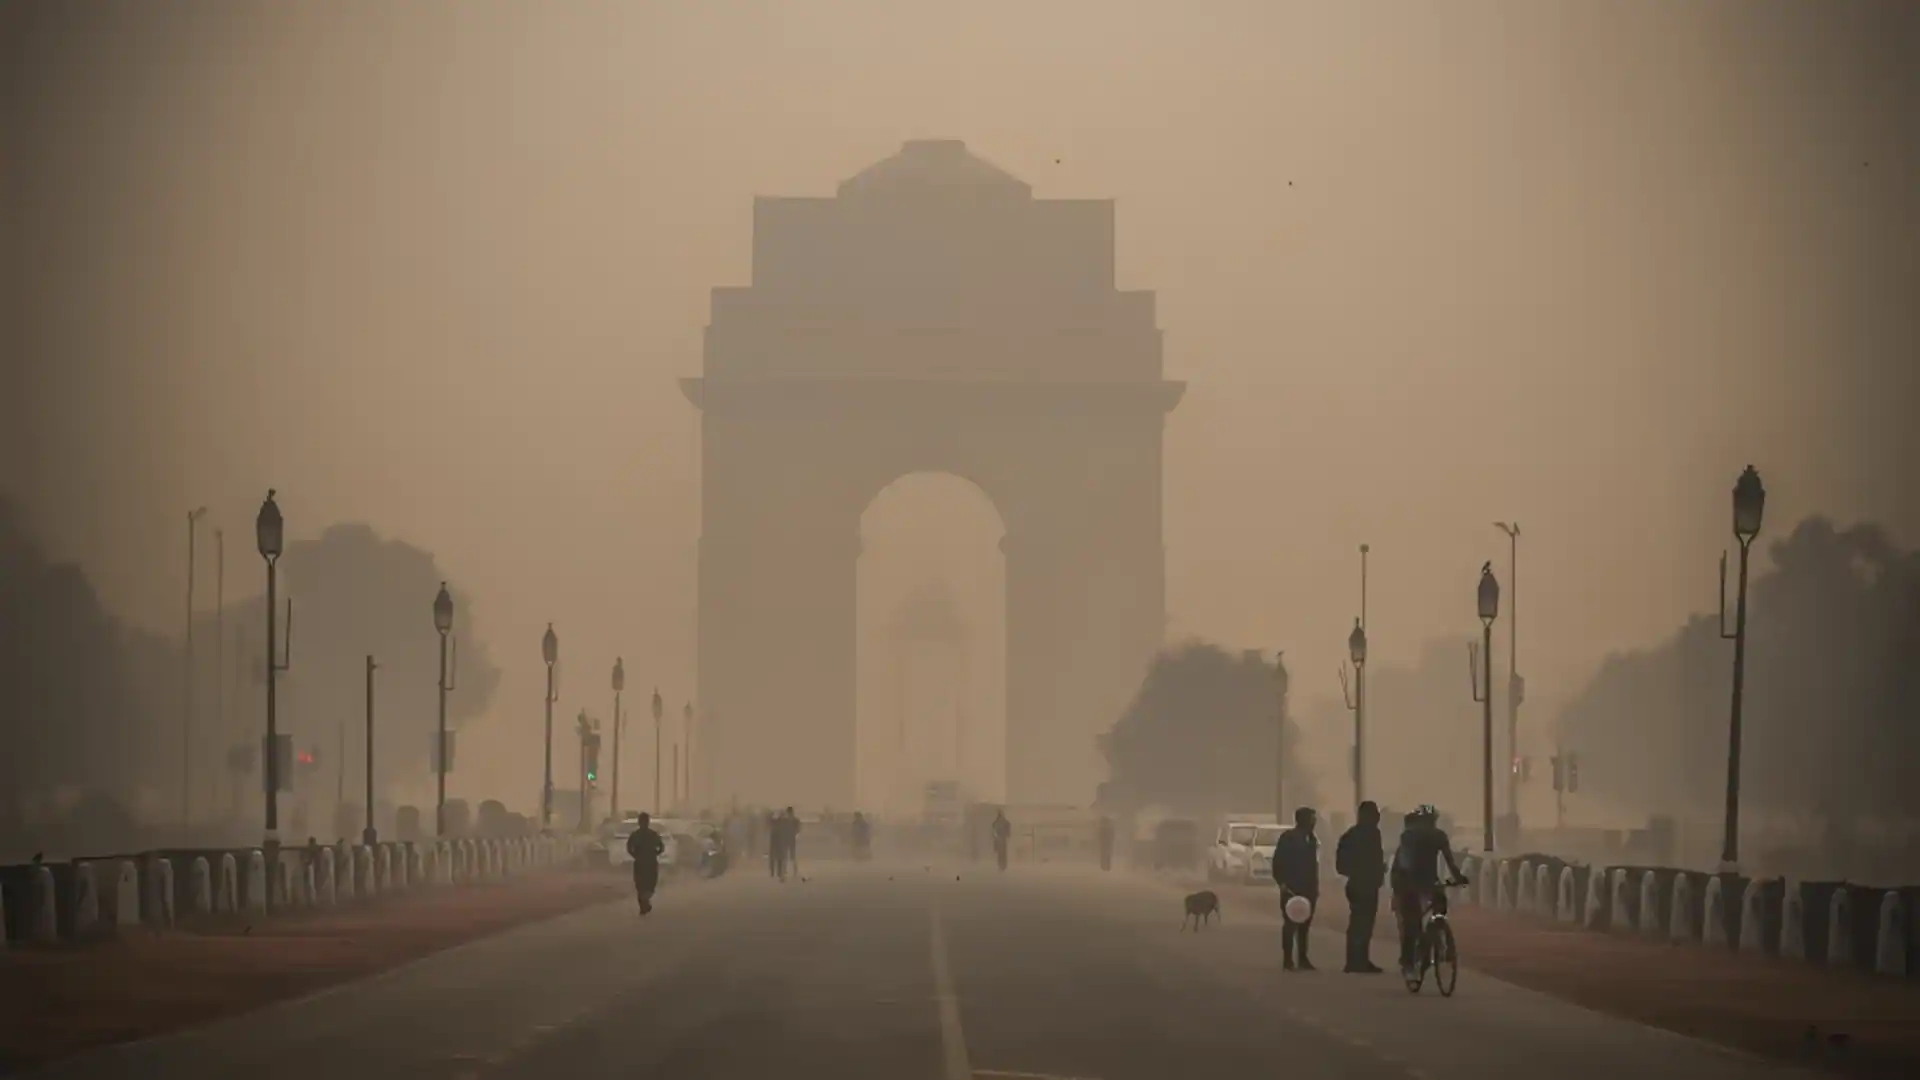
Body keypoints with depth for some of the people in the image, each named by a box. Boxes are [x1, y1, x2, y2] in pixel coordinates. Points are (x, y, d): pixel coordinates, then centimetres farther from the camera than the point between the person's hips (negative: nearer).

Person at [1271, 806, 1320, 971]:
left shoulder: (1312, 839, 11)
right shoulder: (1288, 838, -6)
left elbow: (1314, 864, 15)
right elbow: (1278, 863, -8)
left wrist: (1315, 886, 10)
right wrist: (1283, 883, -15)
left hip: (1308, 888, 6)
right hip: (1292, 889, -6)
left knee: (1305, 924, 7)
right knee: (1291, 923, -7)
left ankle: (1303, 958, 11)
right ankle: (1287, 959, -6)